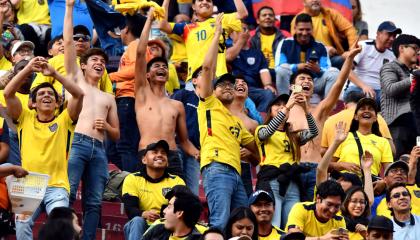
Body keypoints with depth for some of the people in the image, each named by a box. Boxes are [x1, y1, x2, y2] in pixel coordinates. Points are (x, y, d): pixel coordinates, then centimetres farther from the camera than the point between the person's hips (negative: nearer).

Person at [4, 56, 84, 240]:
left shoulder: (64, 121, 10)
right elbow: (8, 93, 1)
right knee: (22, 225, -24)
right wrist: (28, 69, -6)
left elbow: (79, 94, -3)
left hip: (57, 186, -1)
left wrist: (54, 74, -8)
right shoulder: (25, 119, 13)